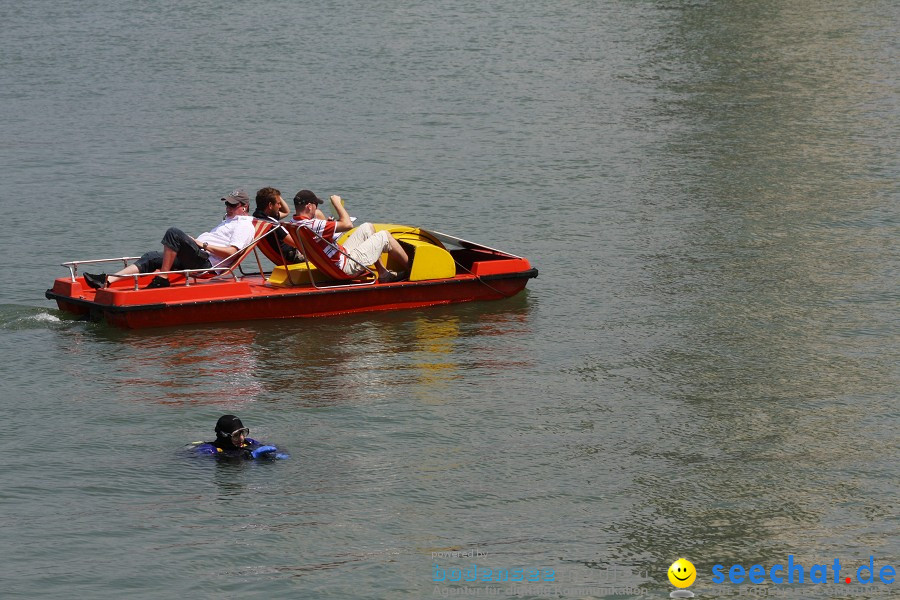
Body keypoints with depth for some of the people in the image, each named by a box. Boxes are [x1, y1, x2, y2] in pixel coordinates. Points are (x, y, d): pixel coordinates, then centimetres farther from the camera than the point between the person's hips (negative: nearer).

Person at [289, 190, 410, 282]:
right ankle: (409, 270, 23)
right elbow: (347, 224, -28)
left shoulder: (293, 223, -4)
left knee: (367, 228, 20)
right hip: (347, 266, -10)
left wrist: (328, 224, 2)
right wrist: (337, 203, -15)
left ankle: (383, 273, 25)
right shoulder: (313, 225, -33)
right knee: (385, 237, 3)